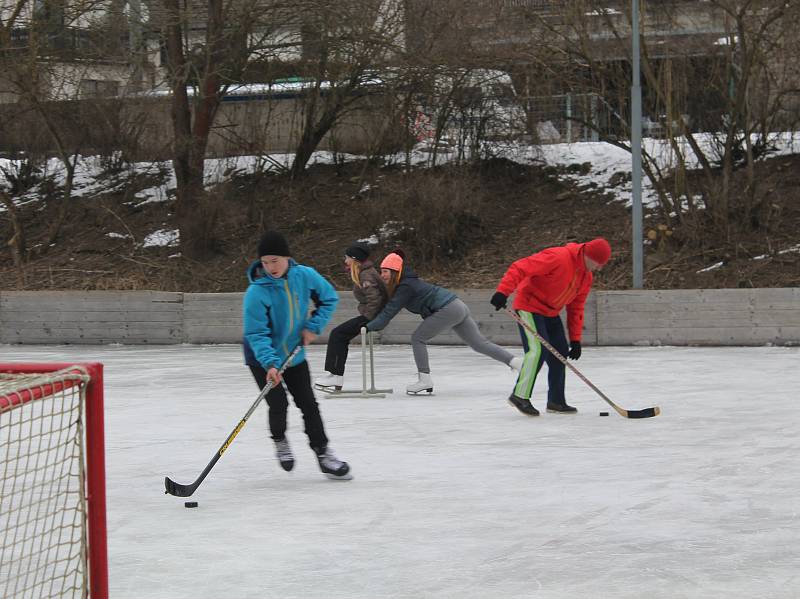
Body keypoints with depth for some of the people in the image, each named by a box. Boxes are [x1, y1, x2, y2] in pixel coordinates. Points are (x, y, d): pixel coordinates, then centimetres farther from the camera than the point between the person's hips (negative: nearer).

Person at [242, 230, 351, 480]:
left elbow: (329, 298, 2)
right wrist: (270, 364, -38)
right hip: (262, 358, -4)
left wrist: (313, 327, -10)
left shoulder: (305, 276, -15)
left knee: (308, 403, 4)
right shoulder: (256, 292, -27)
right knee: (278, 404, -11)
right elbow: (257, 334, -26)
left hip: (294, 354, 4)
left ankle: (324, 454, 11)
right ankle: (280, 442, 19)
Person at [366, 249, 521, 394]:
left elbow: (389, 313, -18)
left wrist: (368, 328, -18)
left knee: (418, 338, -3)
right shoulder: (407, 282, 16)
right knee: (479, 343, 10)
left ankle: (424, 380, -4)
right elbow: (388, 309, 20)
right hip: (458, 307, 10)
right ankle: (515, 362, 7)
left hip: (448, 310, -10)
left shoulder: (405, 287, -13)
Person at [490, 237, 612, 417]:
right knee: (538, 350, -20)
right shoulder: (558, 257, -25)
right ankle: (520, 396, -12)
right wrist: (503, 292, -36)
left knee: (560, 353, 8)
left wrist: (575, 339, 8)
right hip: (529, 306, -9)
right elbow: (520, 268, -28)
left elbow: (575, 308, 12)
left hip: (550, 313, 9)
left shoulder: (586, 277, 4)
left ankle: (556, 400, 18)